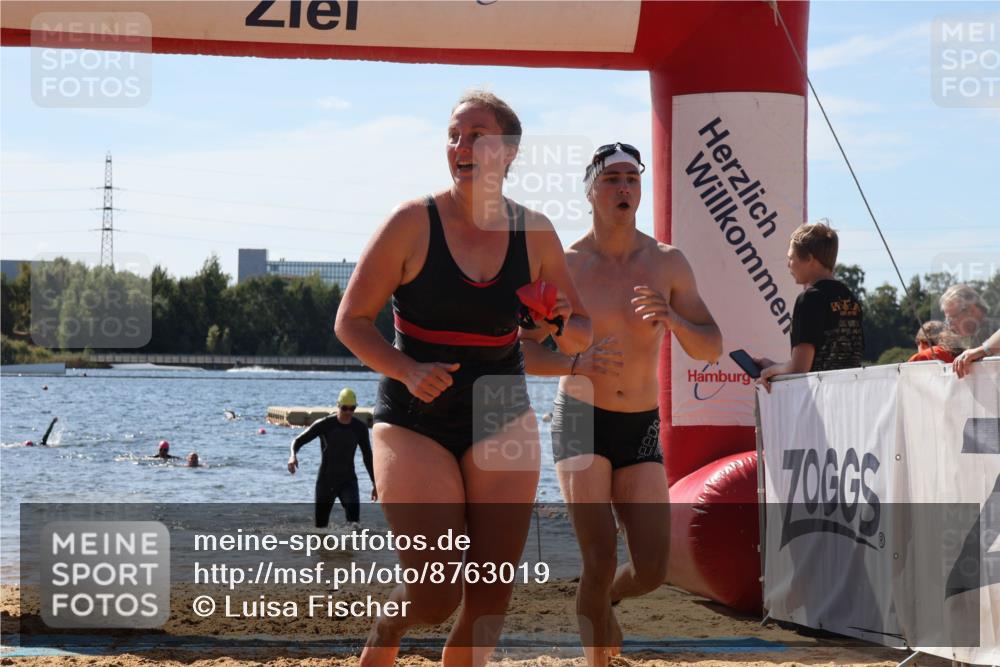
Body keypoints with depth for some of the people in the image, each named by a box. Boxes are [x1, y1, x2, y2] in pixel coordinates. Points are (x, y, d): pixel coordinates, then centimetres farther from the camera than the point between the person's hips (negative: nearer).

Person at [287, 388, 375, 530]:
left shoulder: (360, 428, -2)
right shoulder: (324, 424, -9)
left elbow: (367, 457, 10)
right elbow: (298, 441, -5)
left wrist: (374, 484, 9)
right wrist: (293, 455, -28)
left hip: (348, 481, 0)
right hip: (325, 481, 0)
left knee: (353, 512, -29)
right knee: (320, 523, 2)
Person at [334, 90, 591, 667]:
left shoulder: (535, 233, 1)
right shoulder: (413, 223, -8)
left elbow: (583, 334, 11)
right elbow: (352, 321, -5)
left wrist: (562, 327, -13)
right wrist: (407, 370, -22)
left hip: (502, 419, 3)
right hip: (415, 422, -3)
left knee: (492, 598, -1)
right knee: (436, 595, -12)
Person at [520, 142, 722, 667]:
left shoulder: (667, 263, 0)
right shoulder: (565, 266, -6)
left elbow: (712, 350, 0)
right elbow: (520, 352, -5)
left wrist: (673, 320, -21)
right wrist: (576, 363, -24)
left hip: (642, 428, 3)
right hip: (581, 421, -3)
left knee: (651, 570, -2)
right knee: (600, 558, -18)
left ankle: (602, 600, 33)